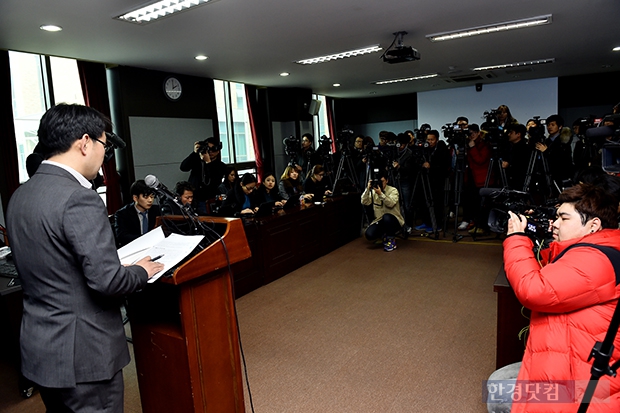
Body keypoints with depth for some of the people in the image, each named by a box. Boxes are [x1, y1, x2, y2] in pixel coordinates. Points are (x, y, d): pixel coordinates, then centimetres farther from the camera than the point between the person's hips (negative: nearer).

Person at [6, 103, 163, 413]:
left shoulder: (20, 196, 5)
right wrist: (141, 271, -6)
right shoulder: (78, 198, -23)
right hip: (82, 353, -8)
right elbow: (106, 280, -26)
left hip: (40, 348, 8)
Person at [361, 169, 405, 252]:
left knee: (386, 217, -38)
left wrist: (380, 194, -35)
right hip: (380, 221, 3)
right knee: (369, 234, -23)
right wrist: (368, 189, -19)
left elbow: (391, 203, -26)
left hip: (394, 221, -3)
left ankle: (391, 239, -11)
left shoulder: (393, 190, -8)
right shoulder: (373, 191, 4)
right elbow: (364, 202, -9)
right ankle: (384, 235, 12)